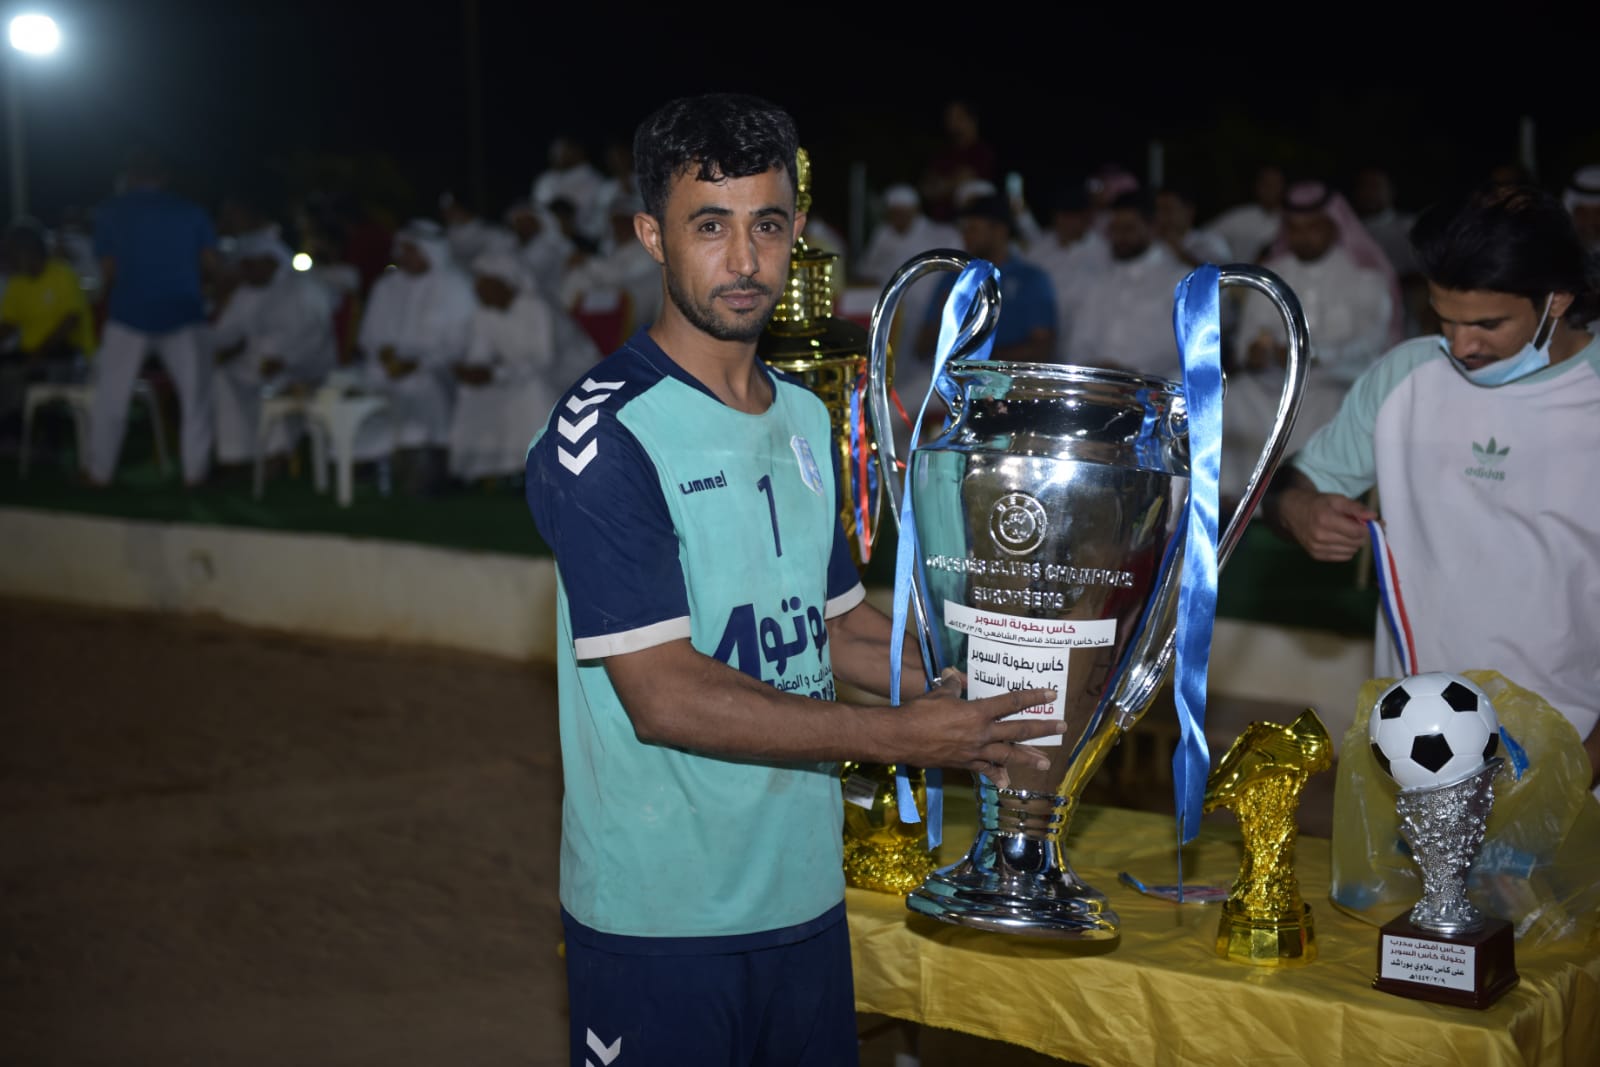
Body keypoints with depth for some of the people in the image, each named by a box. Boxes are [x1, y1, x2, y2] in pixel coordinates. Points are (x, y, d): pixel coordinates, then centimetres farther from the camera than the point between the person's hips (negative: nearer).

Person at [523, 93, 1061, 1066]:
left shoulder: (806, 420, 10)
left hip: (806, 896, 7)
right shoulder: (605, 434, -16)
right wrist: (902, 737, -19)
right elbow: (665, 697, -21)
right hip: (659, 922, -7)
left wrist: (979, 690, 2)